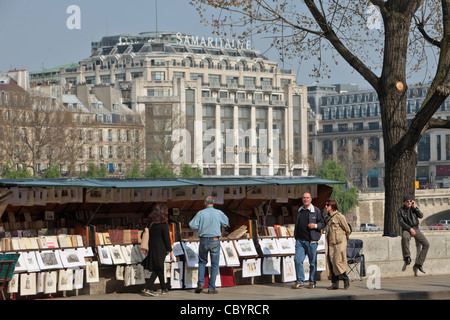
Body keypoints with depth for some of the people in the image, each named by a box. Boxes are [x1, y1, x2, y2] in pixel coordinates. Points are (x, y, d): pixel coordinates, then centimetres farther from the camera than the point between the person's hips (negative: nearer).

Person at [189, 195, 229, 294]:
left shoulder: (201, 213, -2)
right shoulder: (219, 213, -2)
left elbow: (192, 225, -6)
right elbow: (225, 223, 15)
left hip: (203, 240, 1)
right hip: (215, 241, -1)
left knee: (202, 262, 20)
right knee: (214, 265, 7)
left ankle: (200, 283, 5)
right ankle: (211, 288, 4)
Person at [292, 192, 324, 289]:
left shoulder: (316, 211, 0)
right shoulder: (299, 211, 15)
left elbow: (323, 223, 0)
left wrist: (315, 225, -18)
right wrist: (295, 236, 19)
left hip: (311, 241, -4)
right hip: (300, 240, 4)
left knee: (313, 262, 2)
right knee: (298, 260, -4)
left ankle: (312, 282, 11)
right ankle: (300, 281, 3)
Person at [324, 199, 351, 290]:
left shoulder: (339, 216, -11)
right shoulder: (327, 217, 12)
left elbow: (347, 229, -3)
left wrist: (345, 239, 9)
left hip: (339, 243, -7)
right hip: (330, 243, 7)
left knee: (337, 262, -10)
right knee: (331, 262, 2)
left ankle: (346, 279, 10)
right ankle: (335, 283, 5)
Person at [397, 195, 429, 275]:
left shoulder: (414, 208, 6)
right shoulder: (400, 211, -4)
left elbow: (421, 216, -6)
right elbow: (401, 222, -12)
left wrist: (415, 207, -13)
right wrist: (410, 229, -21)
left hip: (415, 229, 4)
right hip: (406, 229, -4)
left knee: (426, 244, -12)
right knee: (405, 238, -42)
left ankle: (418, 265, -10)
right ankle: (407, 257, -30)